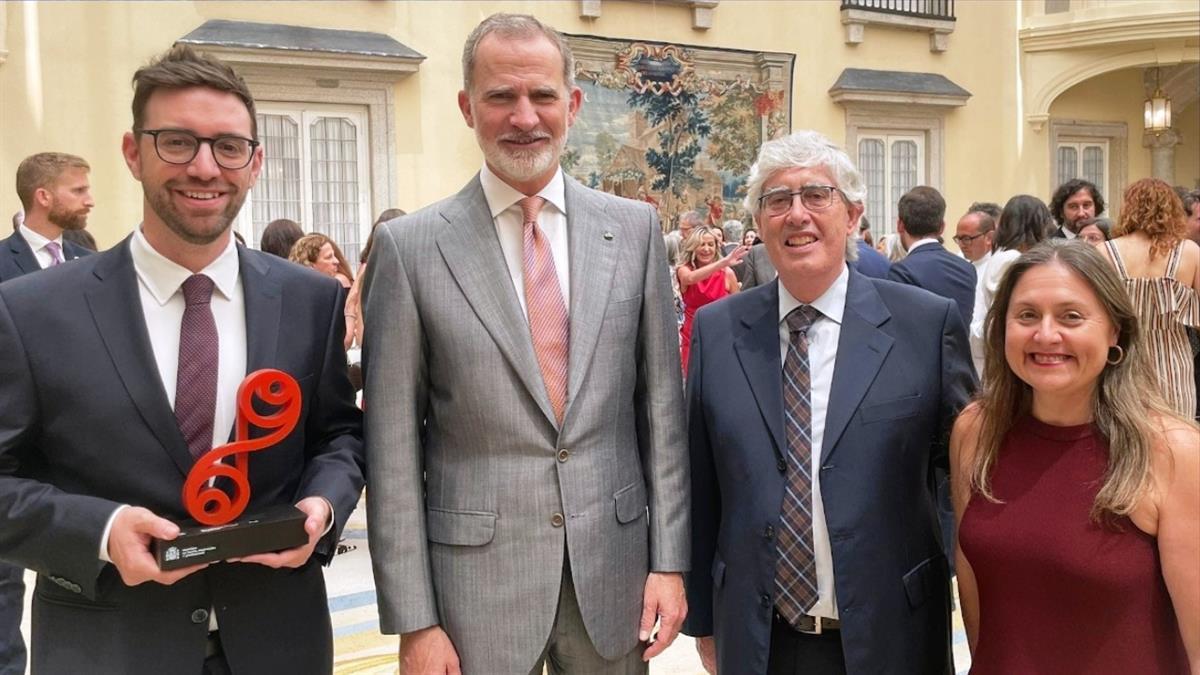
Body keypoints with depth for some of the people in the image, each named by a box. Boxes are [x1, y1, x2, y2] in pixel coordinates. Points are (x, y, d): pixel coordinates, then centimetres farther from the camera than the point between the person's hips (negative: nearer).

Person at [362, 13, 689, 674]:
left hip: (613, 569, 2)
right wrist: (413, 621, -6)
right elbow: (392, 450, -5)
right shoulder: (409, 246, -6)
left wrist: (669, 560, 2)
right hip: (476, 579, -2)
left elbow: (661, 404, 4)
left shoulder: (634, 228, 1)